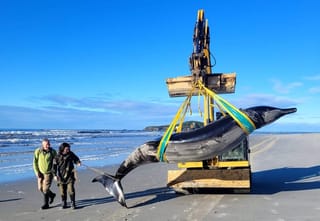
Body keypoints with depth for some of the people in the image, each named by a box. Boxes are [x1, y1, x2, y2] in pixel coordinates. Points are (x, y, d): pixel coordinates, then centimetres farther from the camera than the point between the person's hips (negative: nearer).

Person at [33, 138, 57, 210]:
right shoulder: (38, 151, -12)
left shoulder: (53, 151, -14)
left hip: (49, 173, -3)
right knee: (40, 188, 11)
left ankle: (46, 204, 12)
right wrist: (37, 172, -13)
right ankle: (52, 195, 36)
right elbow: (35, 162, -6)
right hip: (41, 172, 4)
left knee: (45, 189, -4)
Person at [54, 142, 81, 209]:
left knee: (71, 190, -7)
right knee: (62, 191, 8)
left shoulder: (71, 154, -5)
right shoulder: (58, 156, -6)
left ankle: (73, 203, 5)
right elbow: (54, 166, 1)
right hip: (61, 176, 1)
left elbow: (76, 159, 10)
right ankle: (64, 204, 24)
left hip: (70, 175, -1)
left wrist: (78, 162, -11)